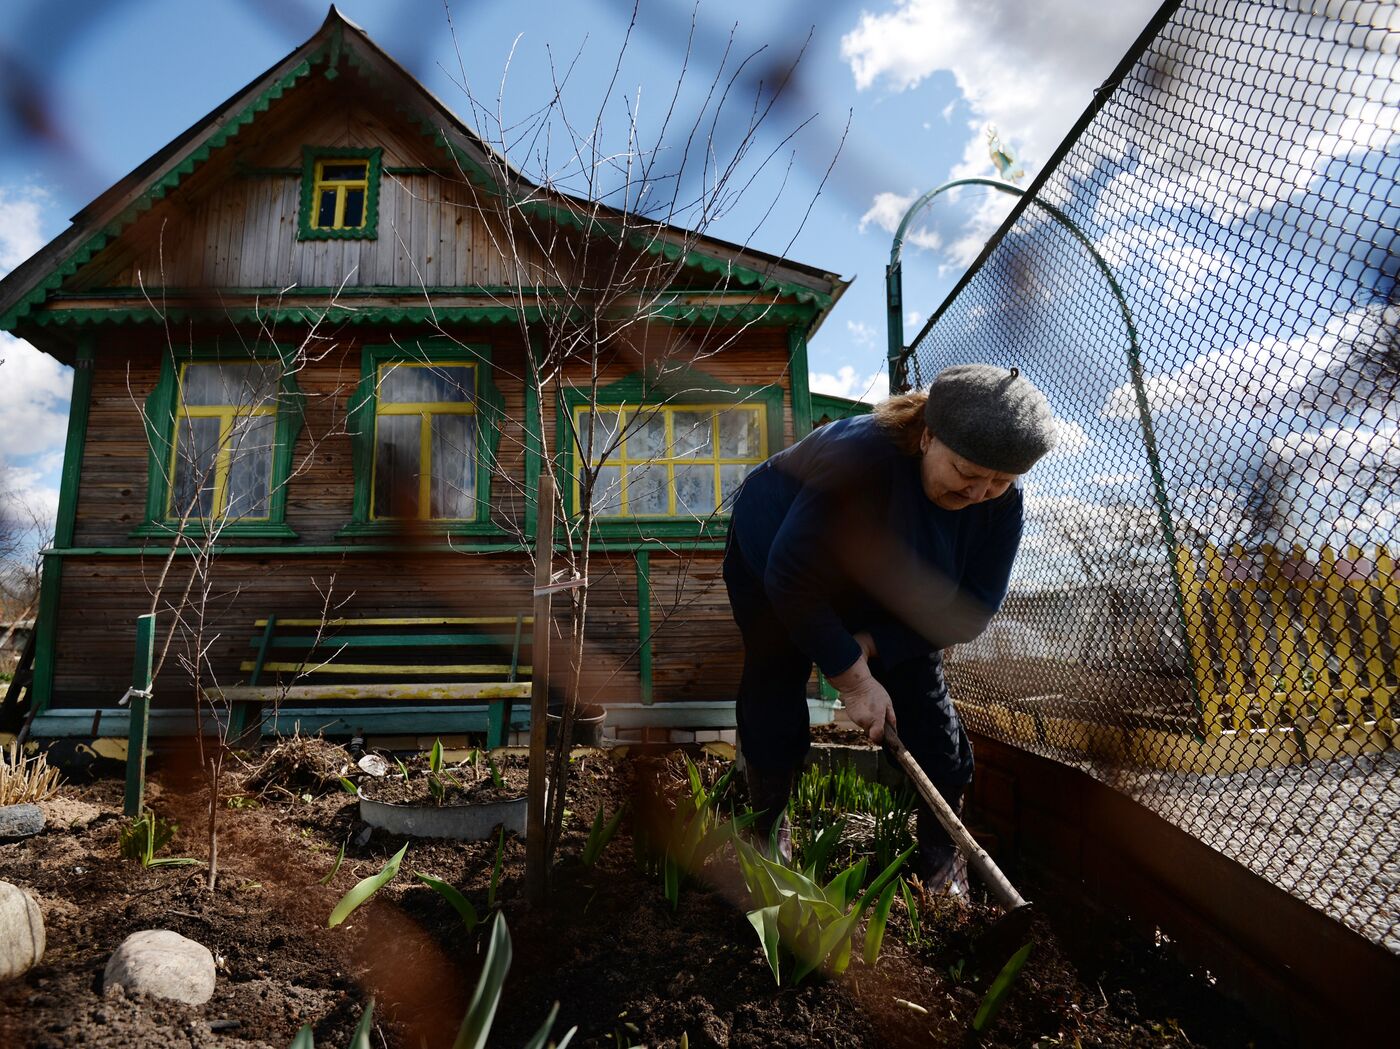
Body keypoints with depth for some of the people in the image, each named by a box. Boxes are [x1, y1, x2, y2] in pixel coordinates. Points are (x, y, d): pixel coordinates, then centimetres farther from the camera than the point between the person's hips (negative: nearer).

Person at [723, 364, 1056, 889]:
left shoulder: (1001, 498, -23)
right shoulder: (861, 457, -41)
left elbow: (974, 604, -16)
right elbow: (791, 582, -37)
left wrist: (871, 645, -25)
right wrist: (853, 679, -32)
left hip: (885, 598, 4)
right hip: (772, 559, -4)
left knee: (923, 704, -3)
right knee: (775, 697, -4)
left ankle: (941, 865, 13)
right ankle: (770, 830, 20)